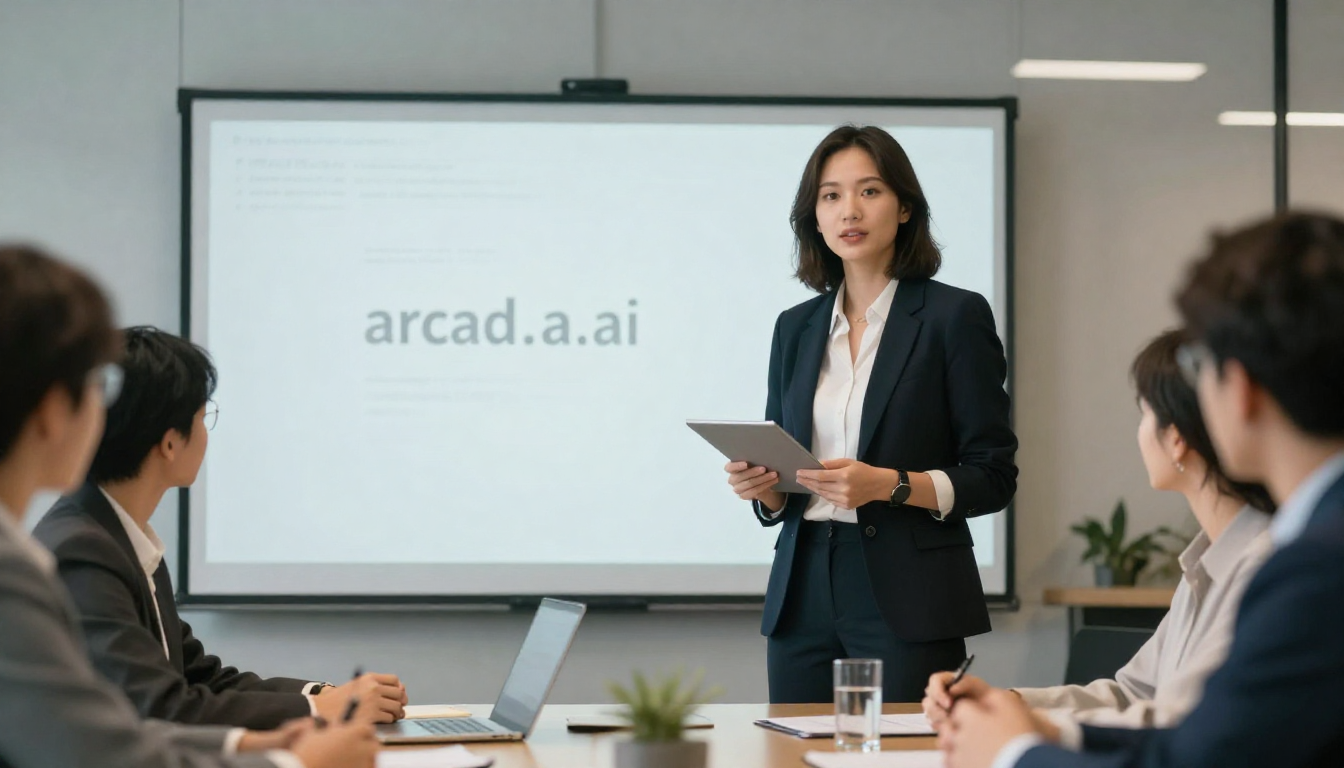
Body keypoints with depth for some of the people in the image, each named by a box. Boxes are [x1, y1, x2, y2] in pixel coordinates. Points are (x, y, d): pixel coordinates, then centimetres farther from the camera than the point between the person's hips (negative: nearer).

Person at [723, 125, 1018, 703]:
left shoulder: (954, 316, -1)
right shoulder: (796, 328, 14)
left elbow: (992, 478, -5)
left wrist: (889, 484, -18)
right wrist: (761, 486, -4)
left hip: (908, 605, -4)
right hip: (804, 597, 5)